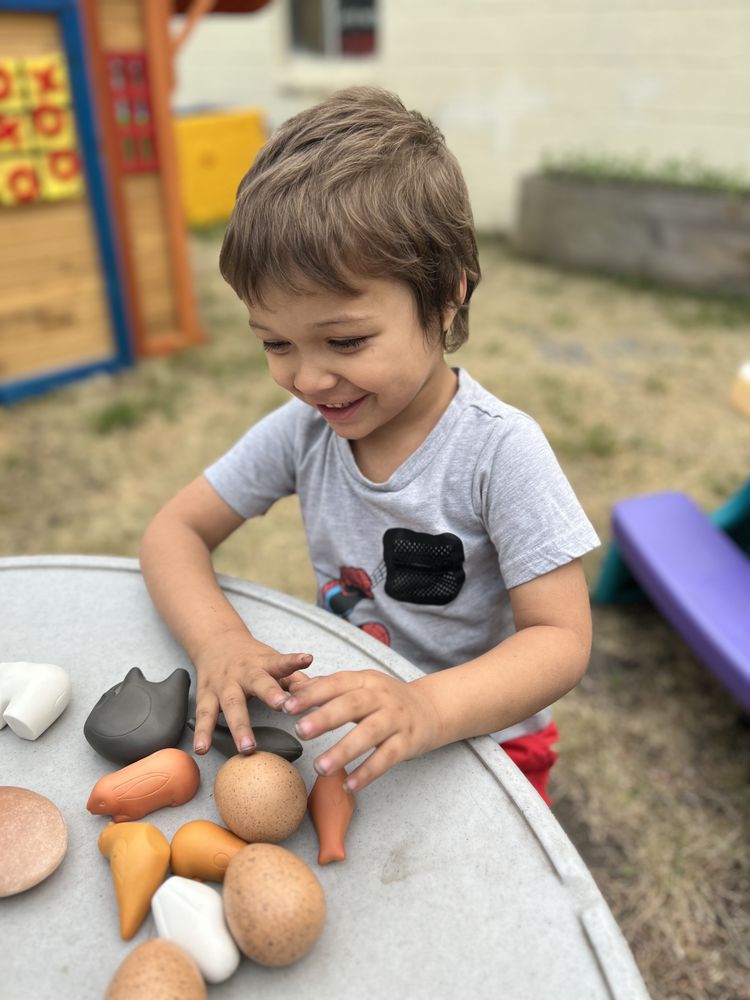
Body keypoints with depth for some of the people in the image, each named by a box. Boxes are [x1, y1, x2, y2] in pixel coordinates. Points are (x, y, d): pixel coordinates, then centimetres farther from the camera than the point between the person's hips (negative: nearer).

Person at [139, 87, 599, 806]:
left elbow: (561, 639, -22)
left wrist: (427, 708, -39)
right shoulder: (304, 430, -10)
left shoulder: (500, 450, -23)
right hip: (346, 729, 4)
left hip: (478, 737, -3)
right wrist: (218, 640, -23)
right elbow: (174, 530, -4)